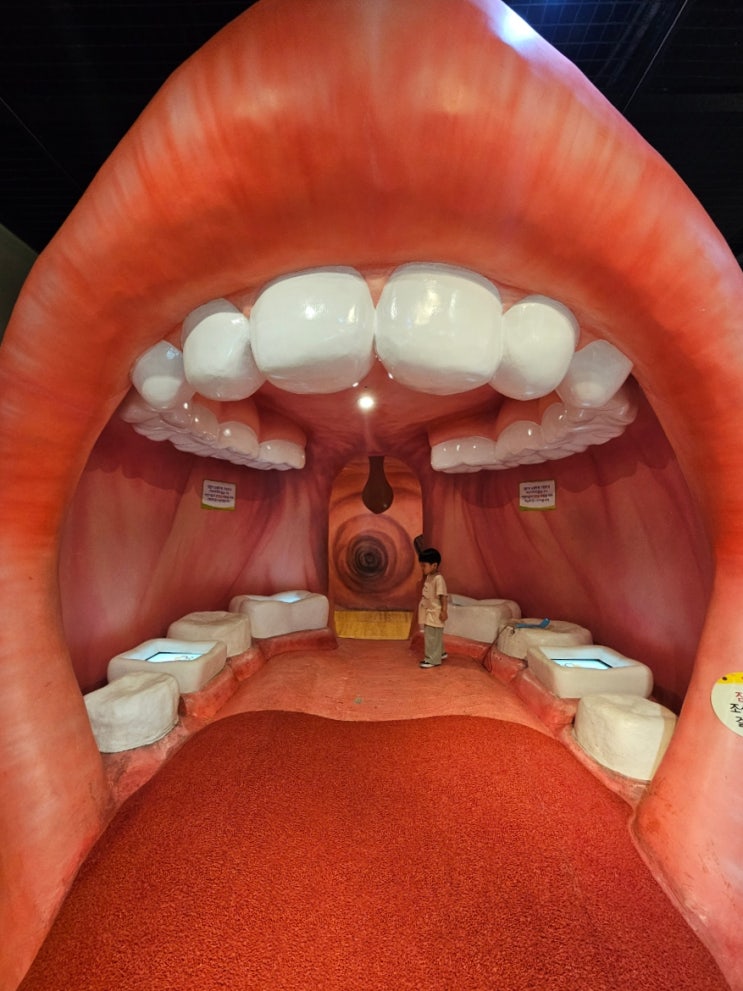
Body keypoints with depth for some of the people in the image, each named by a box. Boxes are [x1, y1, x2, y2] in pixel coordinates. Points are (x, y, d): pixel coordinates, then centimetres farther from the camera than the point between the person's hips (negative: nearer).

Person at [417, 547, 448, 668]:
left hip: (435, 613, -10)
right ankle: (439, 653, 38)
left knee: (432, 636, -1)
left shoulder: (438, 578, -23)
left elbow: (443, 596, -23)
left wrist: (444, 611, -23)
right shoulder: (428, 576, 7)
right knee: (434, 635, 22)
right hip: (428, 612, 10)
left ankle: (433, 659, 10)